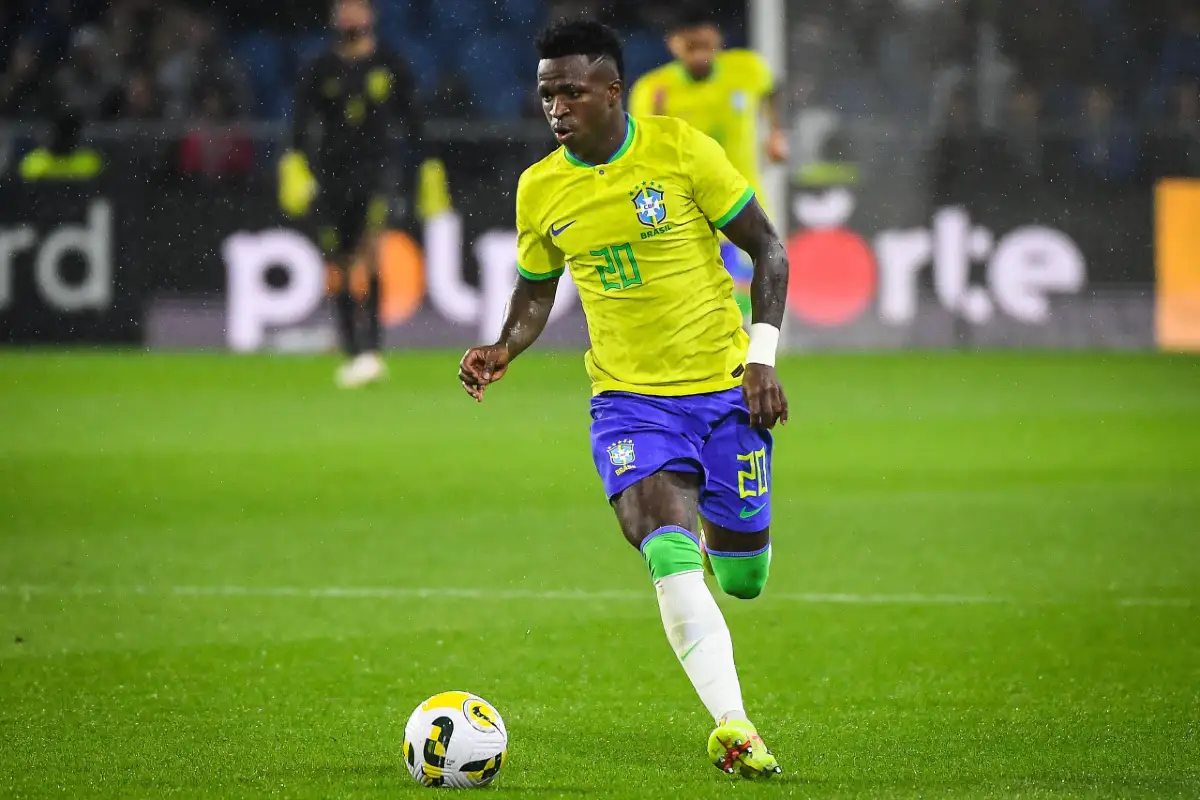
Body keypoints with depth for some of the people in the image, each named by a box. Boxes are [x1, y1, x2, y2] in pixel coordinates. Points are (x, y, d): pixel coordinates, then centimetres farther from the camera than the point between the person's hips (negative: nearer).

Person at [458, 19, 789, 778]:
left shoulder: (680, 148, -8)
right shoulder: (540, 188, 2)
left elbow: (768, 247, -2)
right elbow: (535, 293, 17)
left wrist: (763, 357, -11)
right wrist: (502, 352, -4)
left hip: (725, 387, -1)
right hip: (628, 397, 1)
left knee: (742, 578, 6)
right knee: (670, 557, -24)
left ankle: (722, 535, 44)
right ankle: (732, 724, -25)